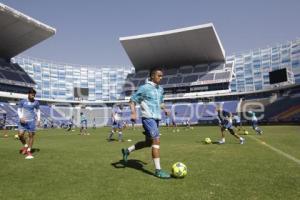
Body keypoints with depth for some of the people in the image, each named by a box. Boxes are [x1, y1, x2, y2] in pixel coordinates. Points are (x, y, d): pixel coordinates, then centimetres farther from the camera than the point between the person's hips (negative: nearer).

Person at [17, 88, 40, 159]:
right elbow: (19, 110, 9)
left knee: (31, 135, -2)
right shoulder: (22, 101, 3)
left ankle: (29, 151, 10)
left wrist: (38, 119, 4)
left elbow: (38, 111, 14)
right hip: (23, 121, 0)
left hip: (31, 121, 0)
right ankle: (25, 145, 19)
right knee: (20, 134, -10)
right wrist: (21, 117, -9)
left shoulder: (36, 102, 4)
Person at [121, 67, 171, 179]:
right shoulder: (144, 88, -8)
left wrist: (164, 108, 8)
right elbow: (132, 100, -5)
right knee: (156, 141, -12)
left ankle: (127, 151, 35)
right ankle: (158, 170, -4)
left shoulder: (160, 89, 14)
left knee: (148, 142, 15)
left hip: (156, 118, 8)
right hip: (148, 118, -8)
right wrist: (133, 113, -20)